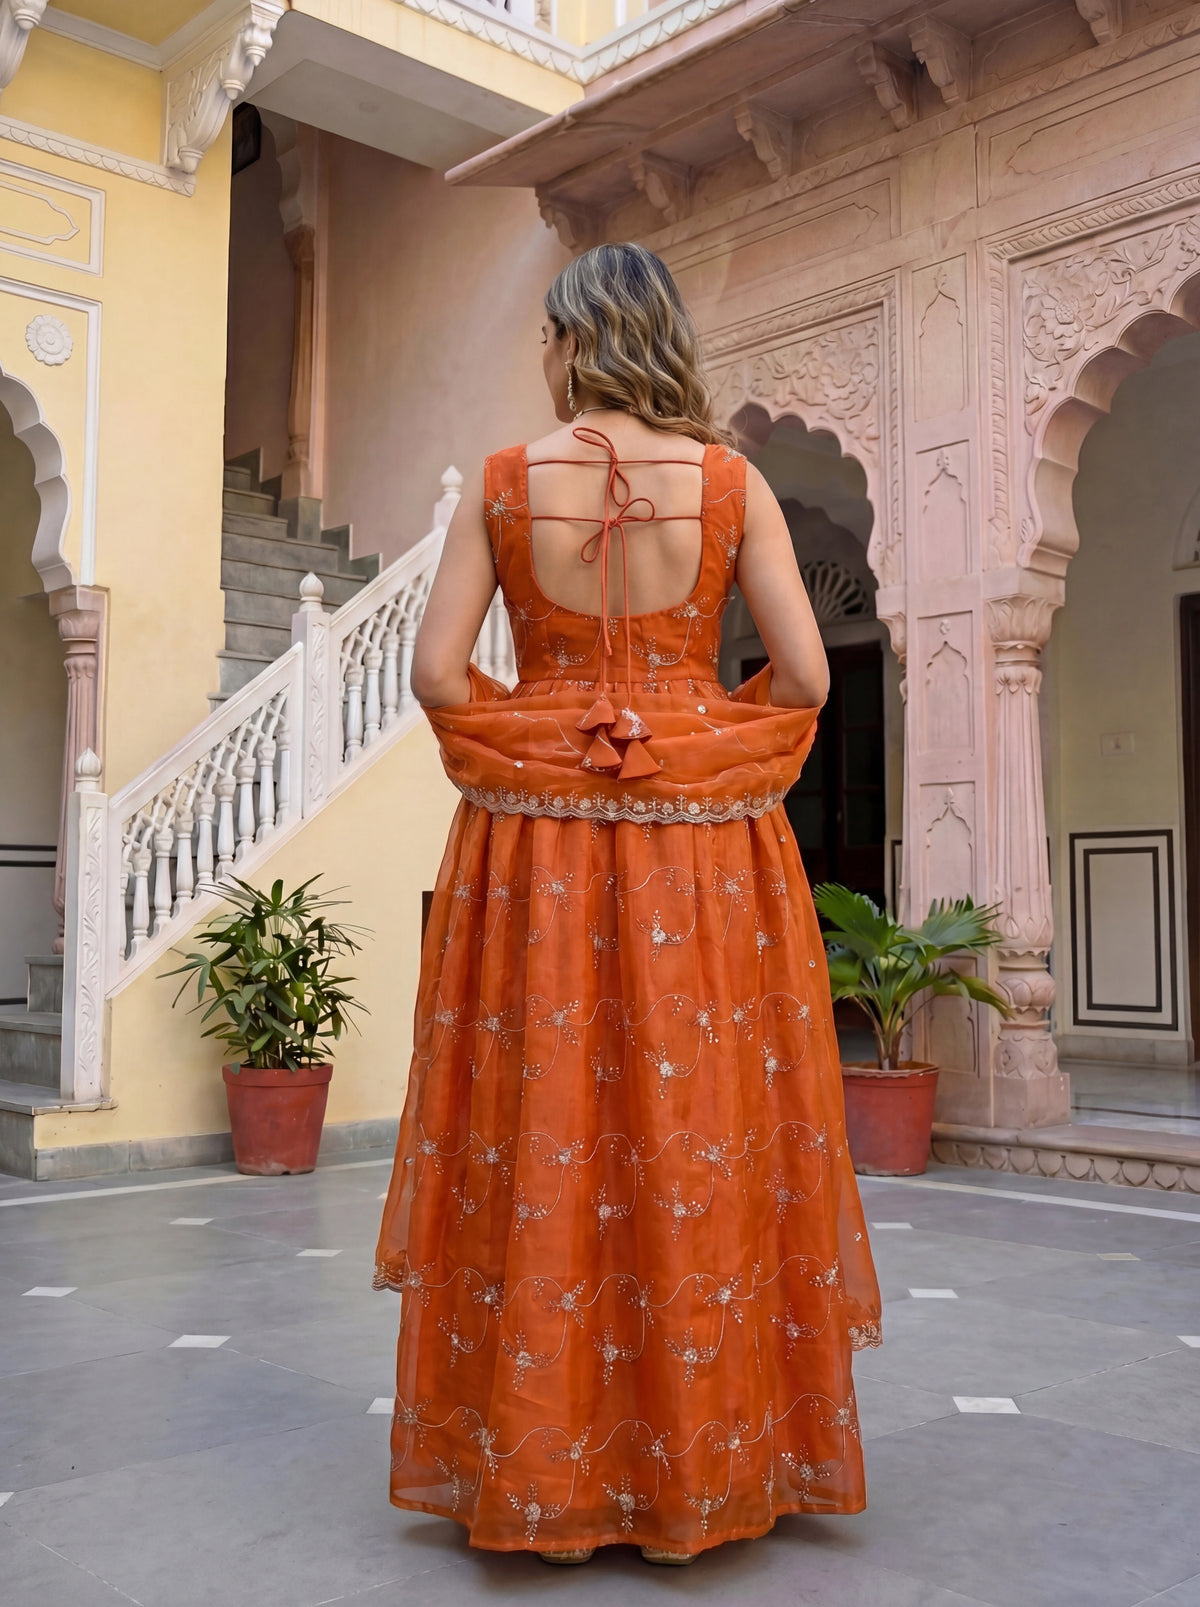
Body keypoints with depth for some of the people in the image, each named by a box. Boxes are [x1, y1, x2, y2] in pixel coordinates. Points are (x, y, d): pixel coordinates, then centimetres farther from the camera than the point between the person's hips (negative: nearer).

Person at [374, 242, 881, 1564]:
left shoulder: (501, 485, 0)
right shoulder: (731, 481, 0)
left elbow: (438, 673, -5)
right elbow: (805, 676, -5)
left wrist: (522, 754, 11)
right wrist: (708, 748, 12)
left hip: (533, 851, 0)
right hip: (703, 847, 0)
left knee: (537, 1148, 7)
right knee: (705, 1143, 8)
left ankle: (536, 1467, 18)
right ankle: (702, 1464, 20)